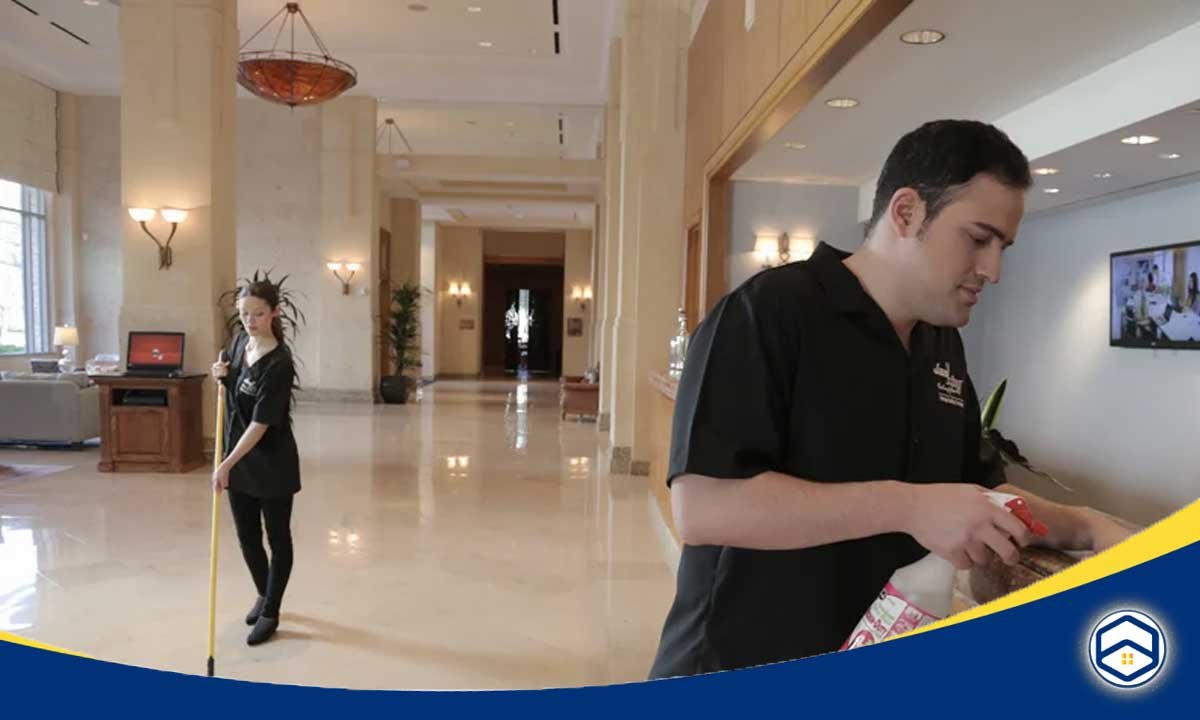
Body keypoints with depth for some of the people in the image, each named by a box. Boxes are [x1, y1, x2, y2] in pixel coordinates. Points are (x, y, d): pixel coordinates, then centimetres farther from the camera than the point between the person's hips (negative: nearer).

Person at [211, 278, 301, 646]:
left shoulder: (279, 363, -23)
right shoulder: (240, 341, 1)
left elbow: (260, 423, -25)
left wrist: (226, 463, -28)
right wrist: (222, 376, -4)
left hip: (272, 463, -7)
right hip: (240, 459, 7)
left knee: (278, 538, 8)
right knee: (247, 538, 16)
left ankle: (271, 612, 22)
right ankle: (264, 595, 39)